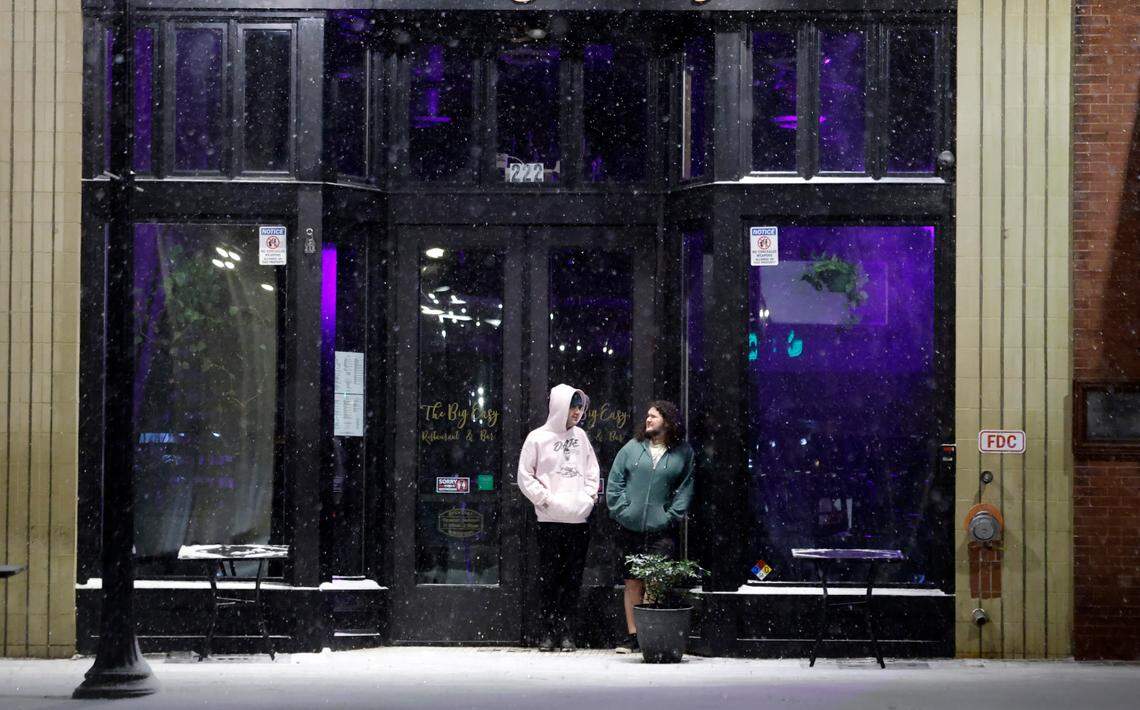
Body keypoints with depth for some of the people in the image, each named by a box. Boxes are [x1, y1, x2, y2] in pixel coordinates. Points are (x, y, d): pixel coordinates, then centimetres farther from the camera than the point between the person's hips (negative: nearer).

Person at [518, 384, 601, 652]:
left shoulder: (580, 436, 11)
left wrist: (589, 495, 5)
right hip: (550, 520, -3)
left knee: (573, 579, 4)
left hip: (579, 519, 4)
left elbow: (592, 469, 19)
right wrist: (546, 499, -8)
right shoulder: (538, 438, -2)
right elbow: (525, 477, 0)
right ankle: (547, 633, 6)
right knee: (548, 578, 0)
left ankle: (567, 632, 9)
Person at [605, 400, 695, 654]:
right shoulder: (632, 448, 9)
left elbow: (686, 487, 5)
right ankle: (632, 635, 13)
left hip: (661, 530, -2)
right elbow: (614, 481, 9)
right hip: (630, 528, 2)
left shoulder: (683, 453, 6)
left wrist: (672, 515, -5)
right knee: (633, 583, 7)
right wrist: (621, 509, -1)